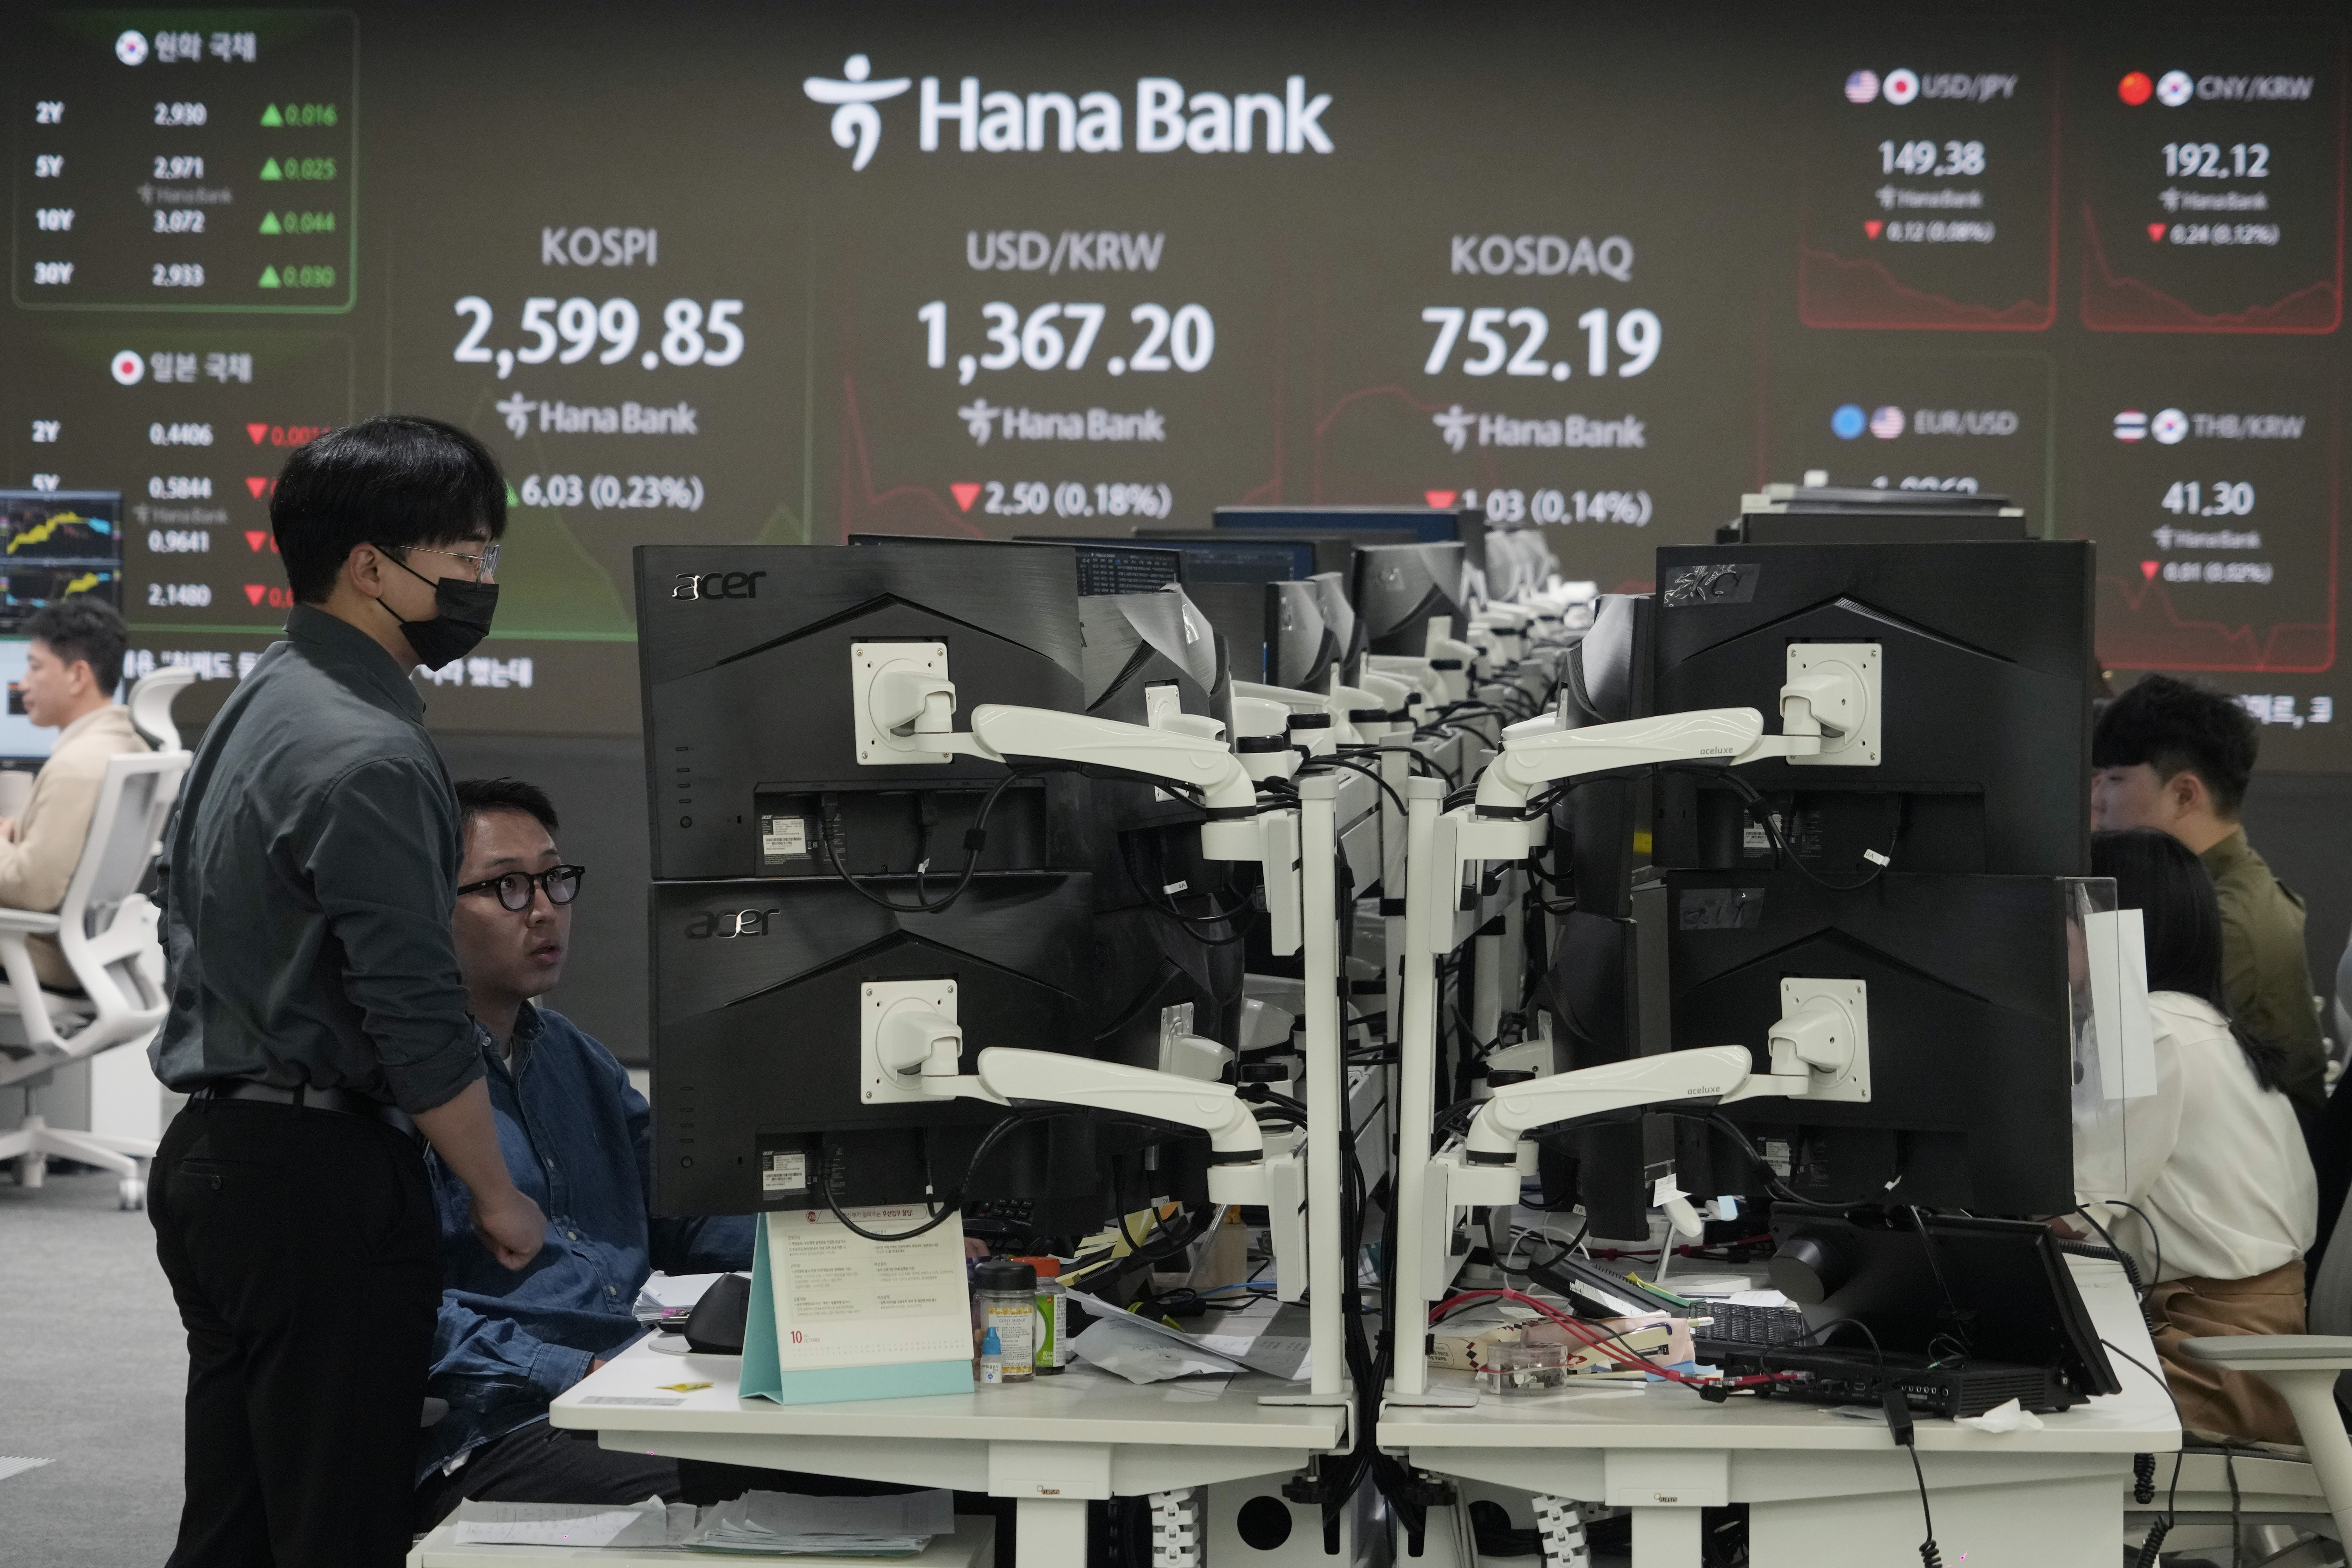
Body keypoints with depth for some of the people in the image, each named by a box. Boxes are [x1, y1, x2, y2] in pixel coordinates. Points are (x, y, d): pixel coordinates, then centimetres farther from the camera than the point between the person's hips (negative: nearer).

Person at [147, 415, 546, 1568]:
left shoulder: (256, 703, 13)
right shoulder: (370, 758, -18)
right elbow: (417, 1020, -20)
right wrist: (499, 1201, -7)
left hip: (206, 1157, 10)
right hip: (319, 1177, -10)